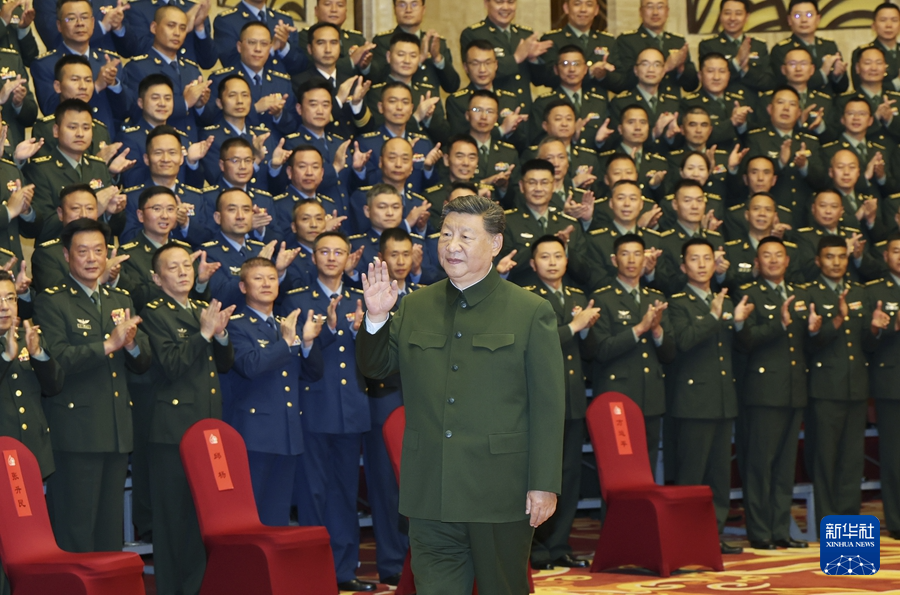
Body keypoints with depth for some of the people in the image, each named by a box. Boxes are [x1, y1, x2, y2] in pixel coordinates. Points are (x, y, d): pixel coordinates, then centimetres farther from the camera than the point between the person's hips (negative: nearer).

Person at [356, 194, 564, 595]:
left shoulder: (531, 313, -1)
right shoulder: (414, 309, 10)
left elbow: (548, 407, -4)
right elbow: (375, 368, 17)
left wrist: (544, 485, -9)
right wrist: (376, 319, -3)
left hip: (501, 496, -3)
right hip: (430, 497, 3)